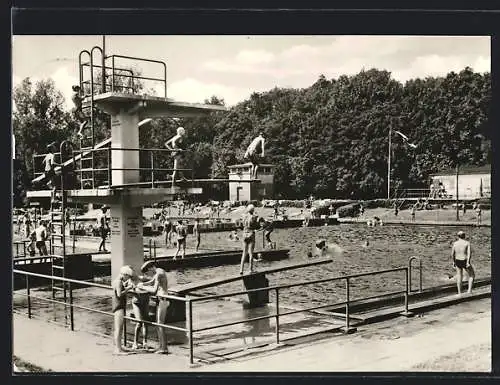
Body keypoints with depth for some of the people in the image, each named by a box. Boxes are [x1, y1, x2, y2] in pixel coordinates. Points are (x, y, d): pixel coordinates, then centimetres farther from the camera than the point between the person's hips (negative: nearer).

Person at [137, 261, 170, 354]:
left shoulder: (159, 274, -17)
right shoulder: (159, 271, 14)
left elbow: (154, 290, -22)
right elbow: (151, 282, 24)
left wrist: (143, 287, -11)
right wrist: (142, 284, 7)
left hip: (162, 300, -10)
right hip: (162, 300, 10)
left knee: (160, 325, -5)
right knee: (159, 324, 13)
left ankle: (164, 348, -2)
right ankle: (161, 346, 18)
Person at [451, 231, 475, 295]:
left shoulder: (455, 243, 1)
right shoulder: (467, 243, -10)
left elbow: (452, 254, 4)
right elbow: (469, 253, -21)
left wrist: (454, 262, 15)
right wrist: (468, 262, -23)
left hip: (458, 262, 4)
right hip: (465, 262, -4)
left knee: (459, 277, 14)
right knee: (472, 275, 17)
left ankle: (459, 293, 17)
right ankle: (469, 290, 6)